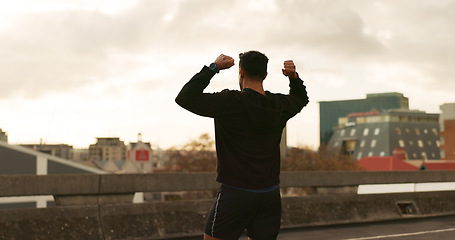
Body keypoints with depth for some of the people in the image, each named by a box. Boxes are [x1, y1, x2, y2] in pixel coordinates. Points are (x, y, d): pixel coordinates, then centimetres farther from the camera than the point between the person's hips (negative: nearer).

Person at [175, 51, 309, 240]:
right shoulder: (281, 105, 4)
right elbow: (301, 98, 28)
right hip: (271, 194, 5)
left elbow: (185, 98, -14)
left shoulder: (230, 102, -14)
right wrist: (294, 78, 9)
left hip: (236, 195, -5)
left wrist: (213, 68, -11)